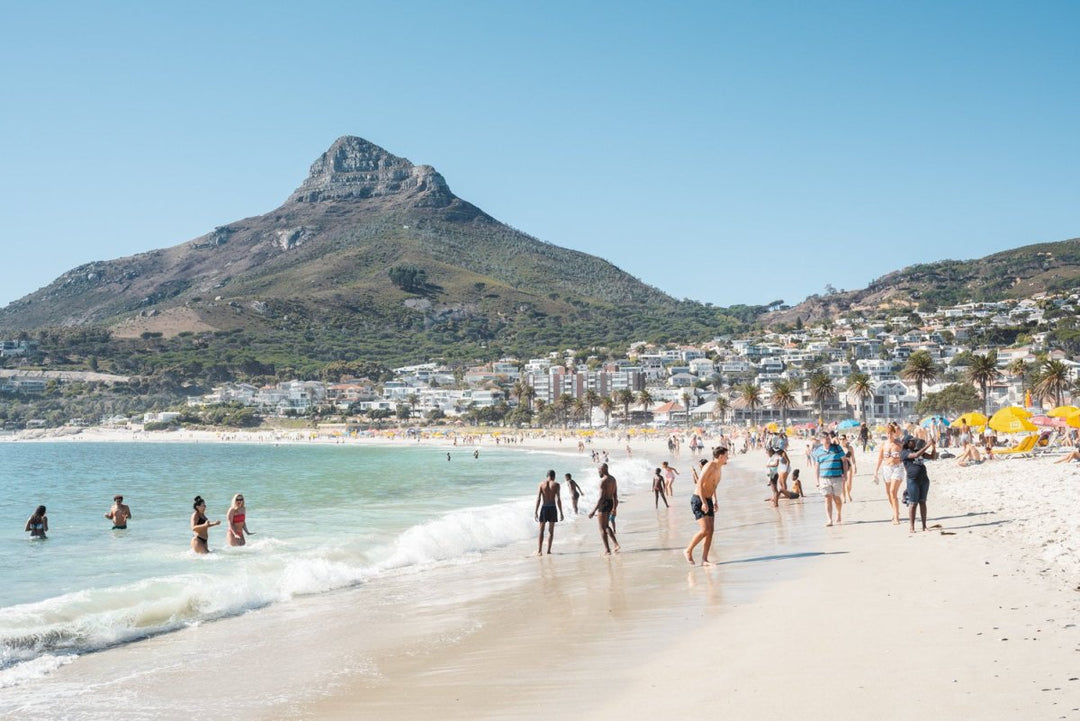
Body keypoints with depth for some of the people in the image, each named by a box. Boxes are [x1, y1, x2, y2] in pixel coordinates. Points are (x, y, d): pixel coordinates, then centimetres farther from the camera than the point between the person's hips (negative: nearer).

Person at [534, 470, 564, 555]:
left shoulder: (541, 484, 1)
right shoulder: (556, 484, -2)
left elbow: (538, 499, -4)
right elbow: (558, 499, -7)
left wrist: (536, 511, -2)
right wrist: (561, 512, -3)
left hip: (544, 507, 1)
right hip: (552, 508, -1)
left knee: (541, 530, 6)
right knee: (551, 530, 9)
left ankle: (539, 550, -1)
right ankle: (548, 550, 7)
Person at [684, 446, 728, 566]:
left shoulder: (718, 468, 14)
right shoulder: (710, 466, -14)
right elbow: (699, 484, -22)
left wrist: (714, 501, 19)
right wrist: (704, 503, -24)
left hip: (708, 501, 9)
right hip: (698, 500, -9)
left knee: (711, 530, 1)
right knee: (705, 530, -15)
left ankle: (704, 559, 3)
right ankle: (688, 551, 3)